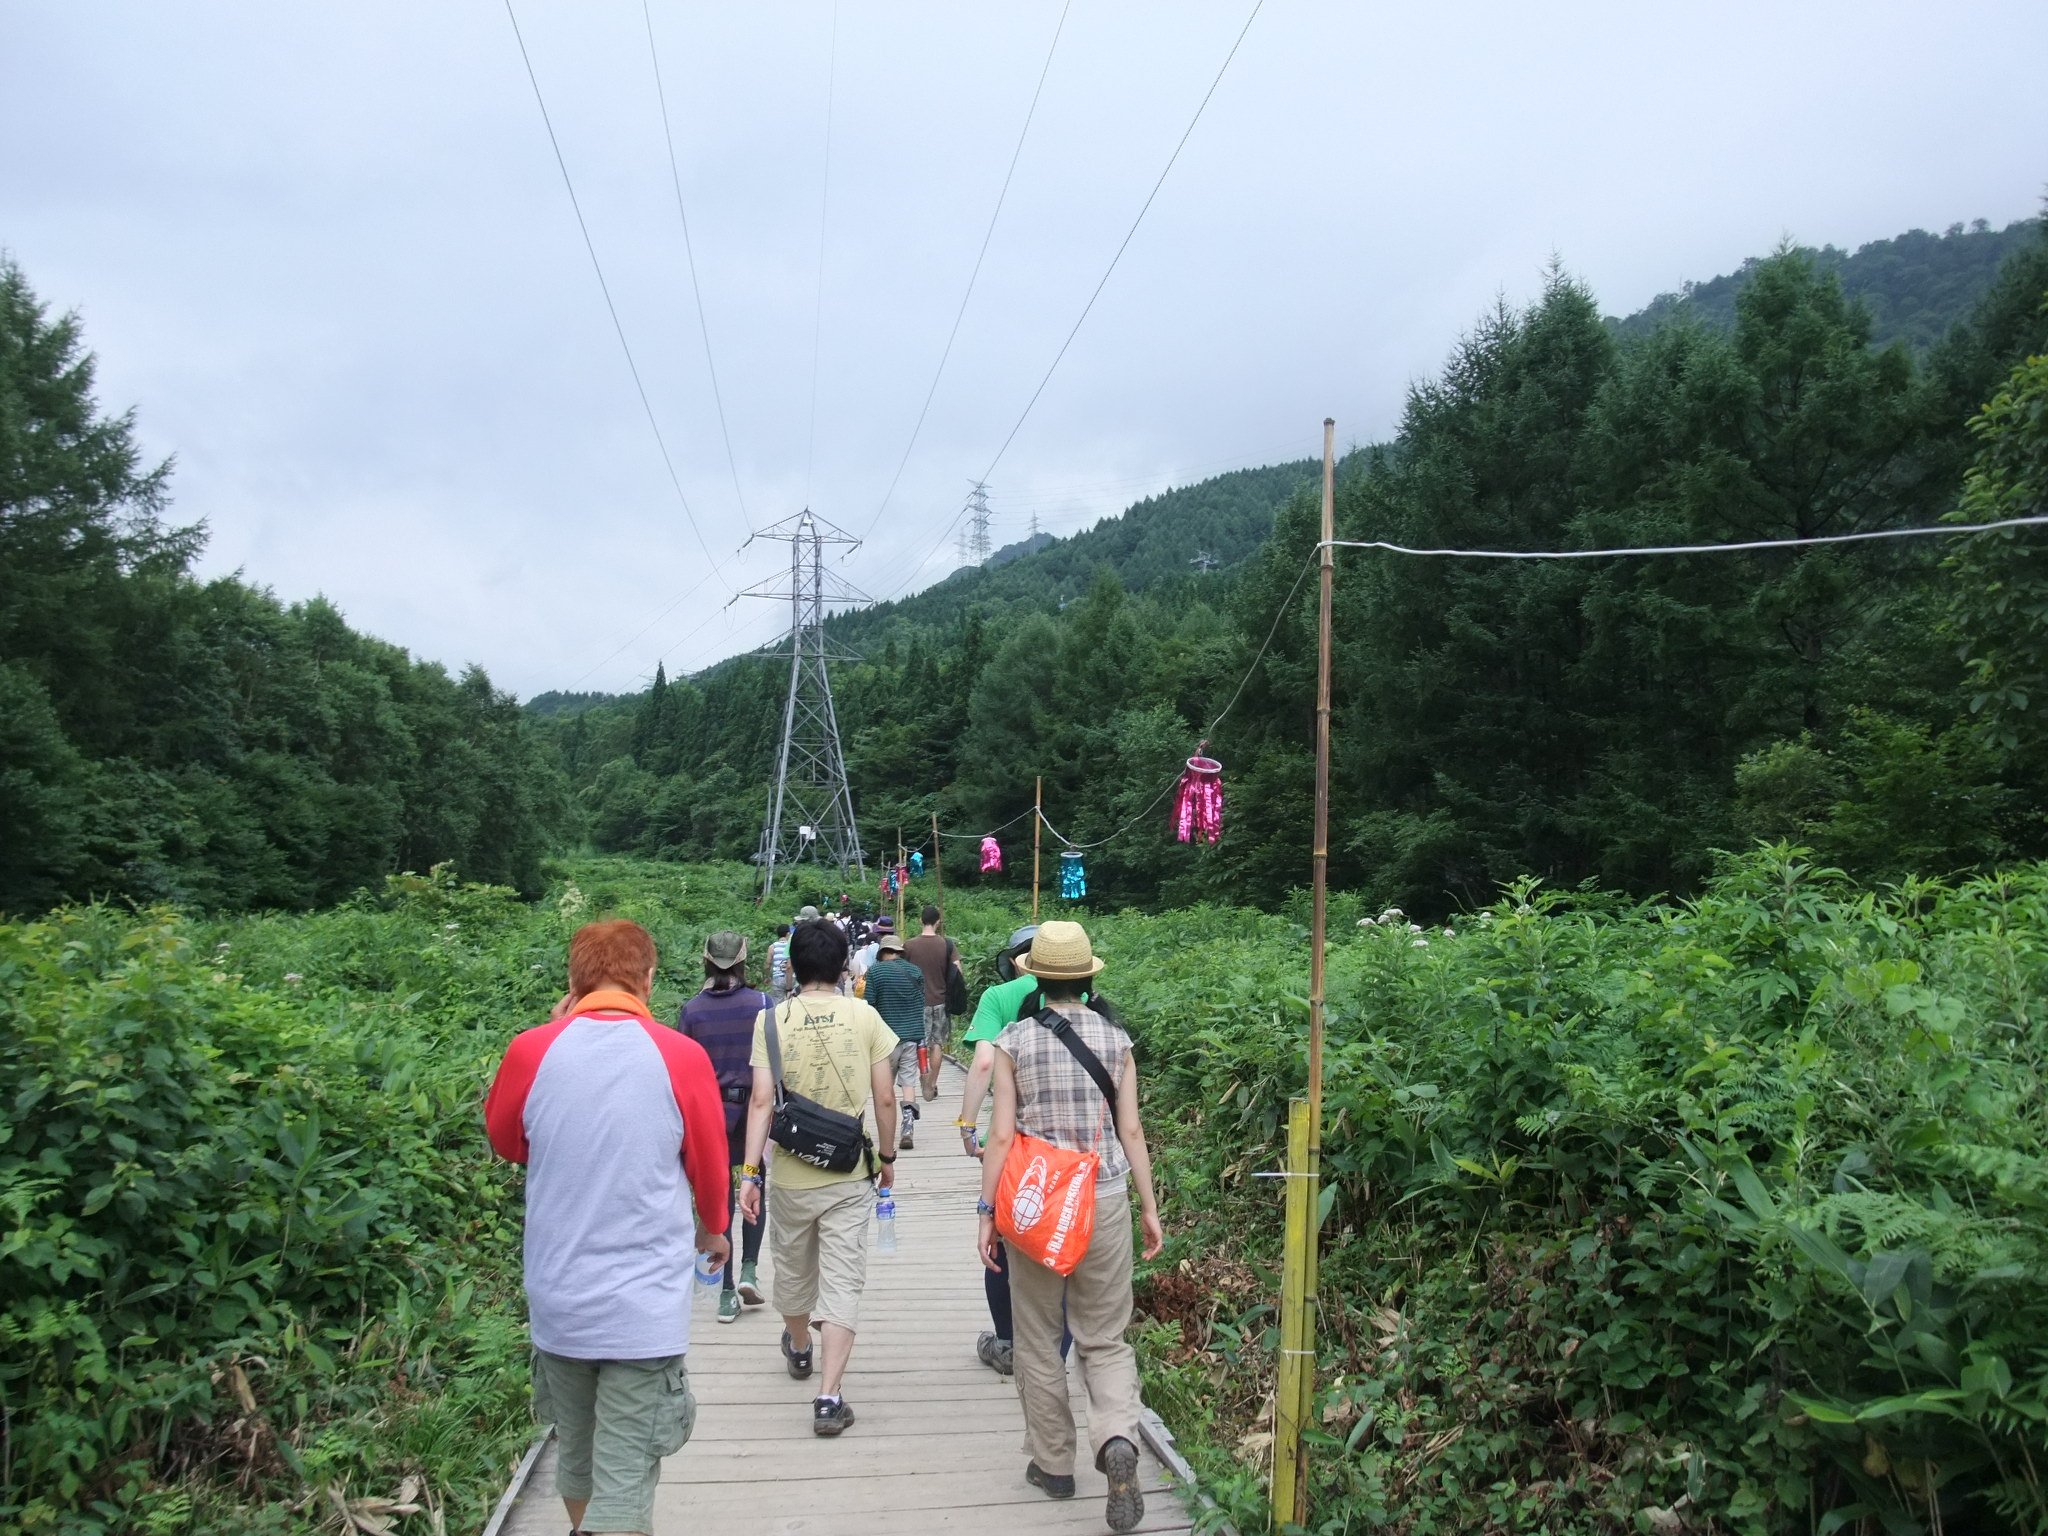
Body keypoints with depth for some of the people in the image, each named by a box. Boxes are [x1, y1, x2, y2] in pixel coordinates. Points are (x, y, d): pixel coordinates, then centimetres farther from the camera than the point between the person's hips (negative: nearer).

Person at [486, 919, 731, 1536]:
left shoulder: (531, 1051, -8)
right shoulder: (681, 1057, -12)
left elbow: (504, 1142, 13)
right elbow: (710, 1165, 4)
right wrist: (713, 1229, 24)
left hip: (556, 1305, 3)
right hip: (646, 1308, -3)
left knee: (576, 1458, 24)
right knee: (623, 1484, 2)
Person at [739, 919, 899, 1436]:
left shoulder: (772, 1020, -7)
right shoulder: (865, 1016, -7)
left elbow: (761, 1101, -12)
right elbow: (885, 1097, -4)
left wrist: (750, 1171, -9)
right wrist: (887, 1155, 10)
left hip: (791, 1174, 2)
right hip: (850, 1176, -1)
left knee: (793, 1270, 23)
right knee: (842, 1283, 3)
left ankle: (798, 1349, 47)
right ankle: (829, 1397, -3)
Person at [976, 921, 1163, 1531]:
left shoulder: (1014, 1041, -6)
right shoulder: (1116, 1040, 0)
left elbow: (1002, 1136, -7)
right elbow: (1131, 1132, 1)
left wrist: (986, 1211, -1)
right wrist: (1150, 1207, 9)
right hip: (1106, 1202, 1)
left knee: (1038, 1340, 15)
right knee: (1105, 1339, 11)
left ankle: (1053, 1464, 23)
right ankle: (1117, 1440, -13)